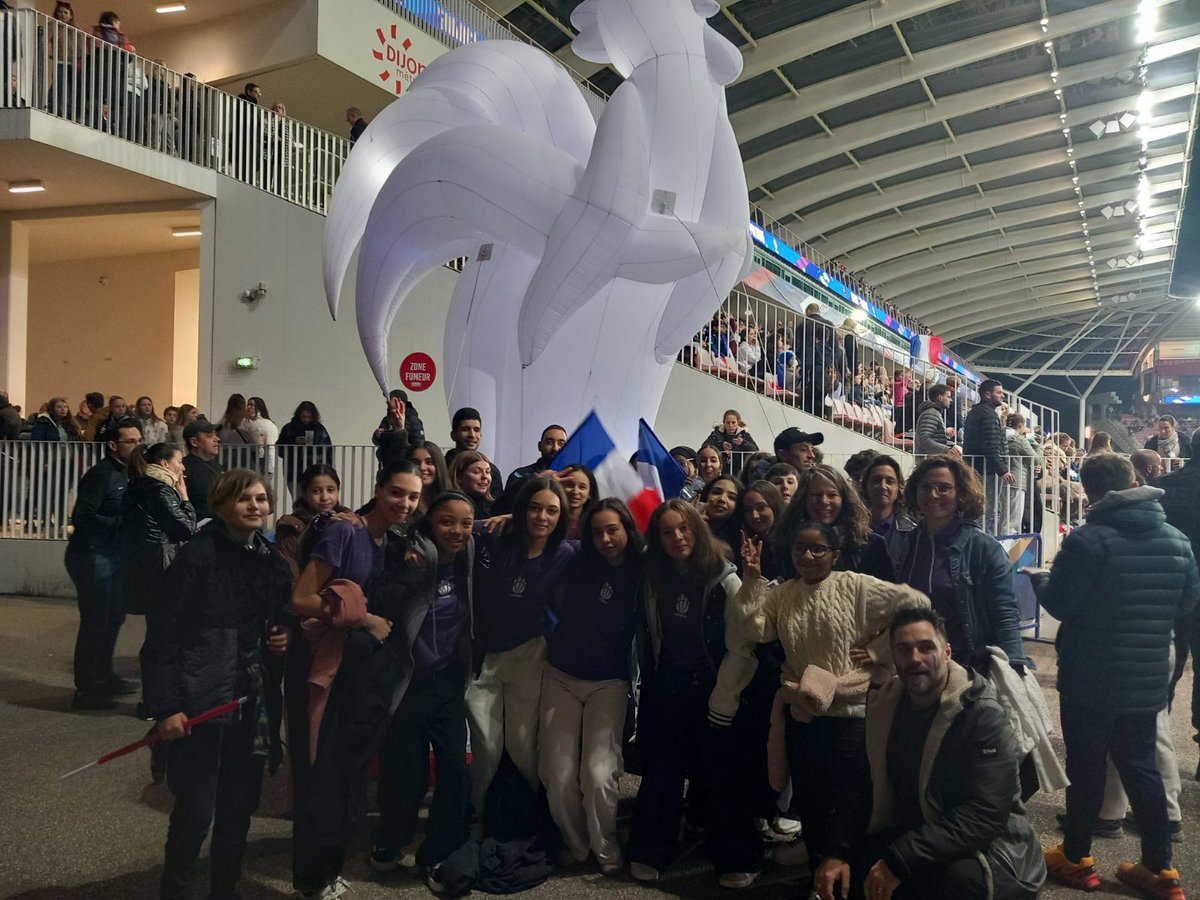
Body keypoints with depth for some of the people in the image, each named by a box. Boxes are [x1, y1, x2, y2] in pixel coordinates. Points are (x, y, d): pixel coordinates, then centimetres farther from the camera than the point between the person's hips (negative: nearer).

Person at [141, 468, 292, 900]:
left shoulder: (273, 561, 9)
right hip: (201, 701, -6)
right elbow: (163, 636, -12)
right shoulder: (197, 556, -10)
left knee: (239, 806, 12)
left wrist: (284, 639, 1)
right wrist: (165, 706, -16)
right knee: (196, 809, -2)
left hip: (252, 702, 6)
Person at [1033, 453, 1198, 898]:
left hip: (1091, 678, -5)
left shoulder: (1087, 540, -19)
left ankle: (1076, 858, 21)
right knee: (1141, 765, 15)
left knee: (1086, 766, 8)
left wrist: (1037, 579, 5)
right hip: (1149, 678, 5)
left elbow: (1057, 604, -14)